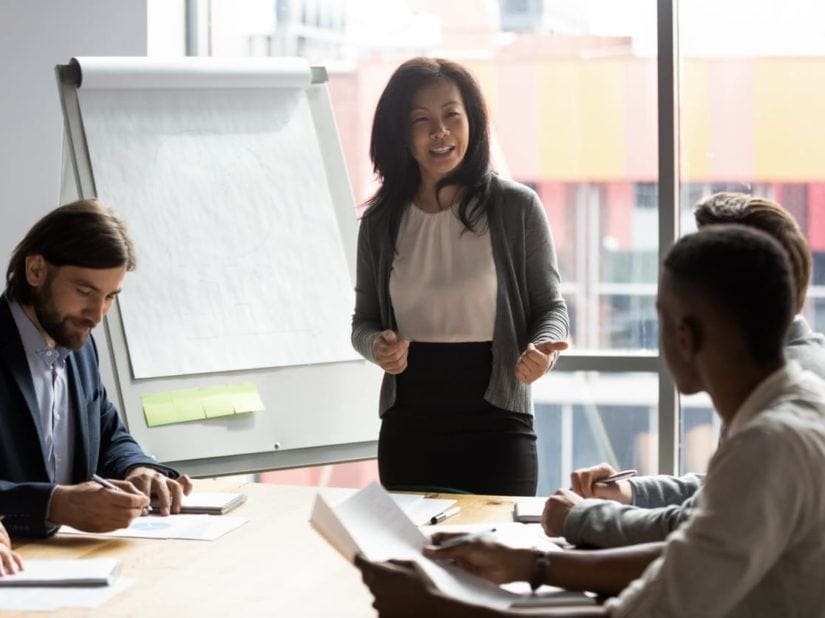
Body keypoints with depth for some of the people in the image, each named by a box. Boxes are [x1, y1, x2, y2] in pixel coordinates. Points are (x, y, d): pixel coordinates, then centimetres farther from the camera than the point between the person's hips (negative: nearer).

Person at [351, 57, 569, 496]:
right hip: (407, 430, 3)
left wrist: (542, 350, -18)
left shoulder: (517, 207, -3)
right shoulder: (381, 222, 5)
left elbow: (551, 307, 2)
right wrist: (378, 346, -9)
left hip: (496, 426, -2)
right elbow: (364, 320, 13)